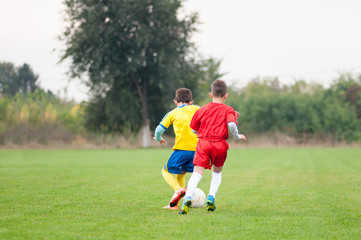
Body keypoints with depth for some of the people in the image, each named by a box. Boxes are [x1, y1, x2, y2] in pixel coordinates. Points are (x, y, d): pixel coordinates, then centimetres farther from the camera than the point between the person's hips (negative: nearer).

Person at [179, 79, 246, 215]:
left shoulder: (202, 110, 13)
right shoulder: (228, 110, 5)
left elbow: (194, 129, 20)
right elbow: (231, 125, -14)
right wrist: (237, 136, 4)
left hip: (203, 142, 0)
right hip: (220, 144, 0)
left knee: (197, 173, -8)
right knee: (217, 172, 24)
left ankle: (188, 197, -32)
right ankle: (211, 198, 9)